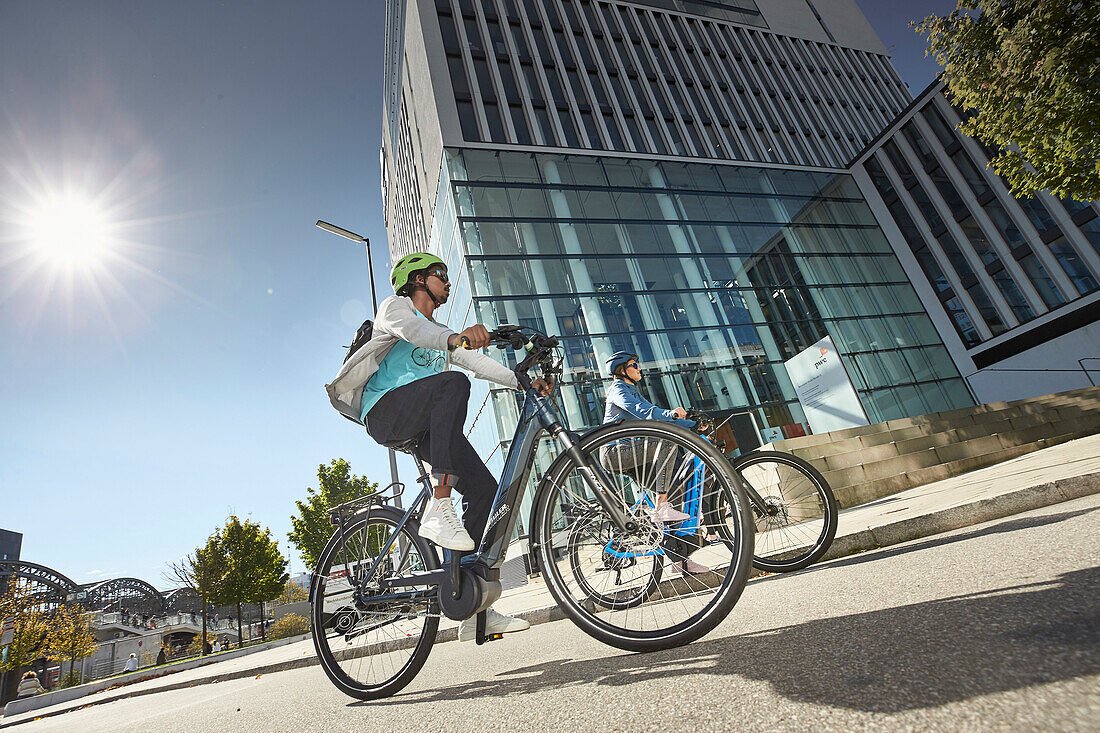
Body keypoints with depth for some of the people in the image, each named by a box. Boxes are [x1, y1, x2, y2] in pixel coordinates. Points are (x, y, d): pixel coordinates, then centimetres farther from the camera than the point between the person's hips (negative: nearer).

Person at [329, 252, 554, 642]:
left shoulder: (440, 333, 31)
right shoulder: (395, 305, 10)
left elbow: (478, 362, 16)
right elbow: (410, 329, -16)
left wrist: (523, 381, -1)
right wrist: (457, 337, -39)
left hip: (428, 427, 7)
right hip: (386, 410, -6)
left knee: (486, 490, -10)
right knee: (453, 384, -36)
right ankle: (438, 507, -37)